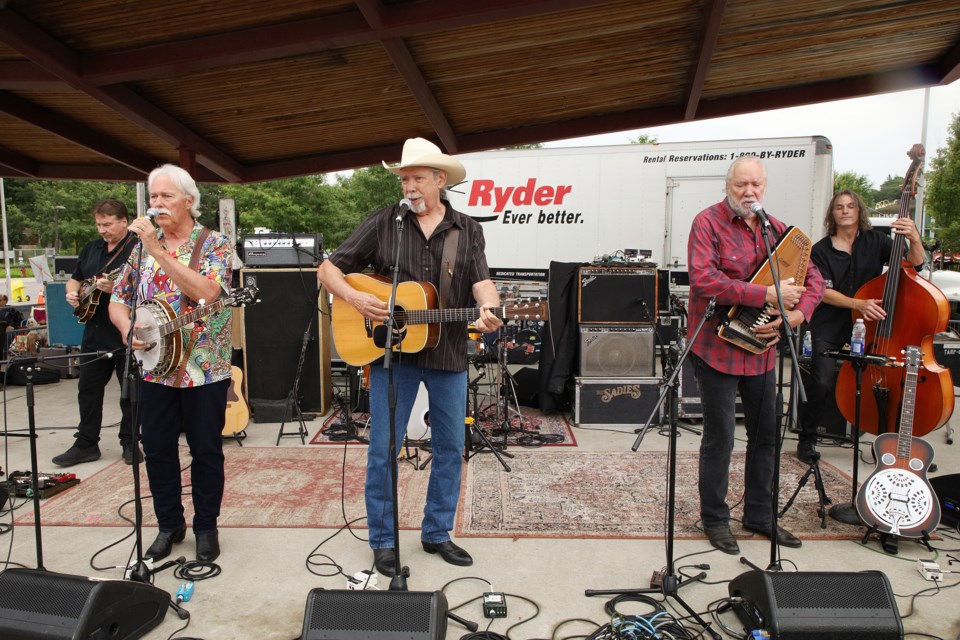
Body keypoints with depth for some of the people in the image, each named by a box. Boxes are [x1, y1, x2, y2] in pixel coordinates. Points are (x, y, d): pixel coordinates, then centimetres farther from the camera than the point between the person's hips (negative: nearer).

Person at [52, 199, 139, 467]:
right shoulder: (91, 249, 14)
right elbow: (75, 278, 24)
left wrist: (116, 289, -32)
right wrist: (72, 293, 3)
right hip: (94, 332, 7)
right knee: (88, 389, 12)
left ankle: (130, 443, 17)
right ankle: (86, 444, 22)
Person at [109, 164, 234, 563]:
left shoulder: (214, 244, -6)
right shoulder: (143, 245, 9)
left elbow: (205, 292, -24)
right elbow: (118, 299, 13)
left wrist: (157, 250, -24)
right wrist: (127, 327, -9)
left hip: (204, 368, -4)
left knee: (206, 450, 6)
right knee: (156, 449, 11)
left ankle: (206, 526, 23)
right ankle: (169, 524, 29)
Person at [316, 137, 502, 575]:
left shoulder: (467, 231, 5)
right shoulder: (382, 224, 0)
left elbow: (481, 282, -7)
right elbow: (328, 269, 2)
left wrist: (487, 309, -30)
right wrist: (354, 297, -17)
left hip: (448, 354, 2)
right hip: (392, 350, -2)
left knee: (450, 447, 10)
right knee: (383, 449, 2)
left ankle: (437, 533, 29)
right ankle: (383, 541, 21)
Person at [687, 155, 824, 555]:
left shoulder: (776, 229, 9)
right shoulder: (708, 222, -10)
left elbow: (812, 279, 11)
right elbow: (703, 279, -25)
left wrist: (796, 314, -9)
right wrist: (766, 295, -26)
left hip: (761, 348, 7)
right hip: (717, 348, -6)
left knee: (766, 434, 15)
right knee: (720, 438, 3)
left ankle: (759, 515, 33)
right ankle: (714, 519, 22)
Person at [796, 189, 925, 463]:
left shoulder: (875, 241, 7)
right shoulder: (821, 250, 2)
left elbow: (916, 264, -2)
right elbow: (823, 292, -7)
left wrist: (914, 239, -21)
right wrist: (859, 304, -22)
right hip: (830, 329, -2)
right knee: (823, 381, -17)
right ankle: (807, 437, 4)